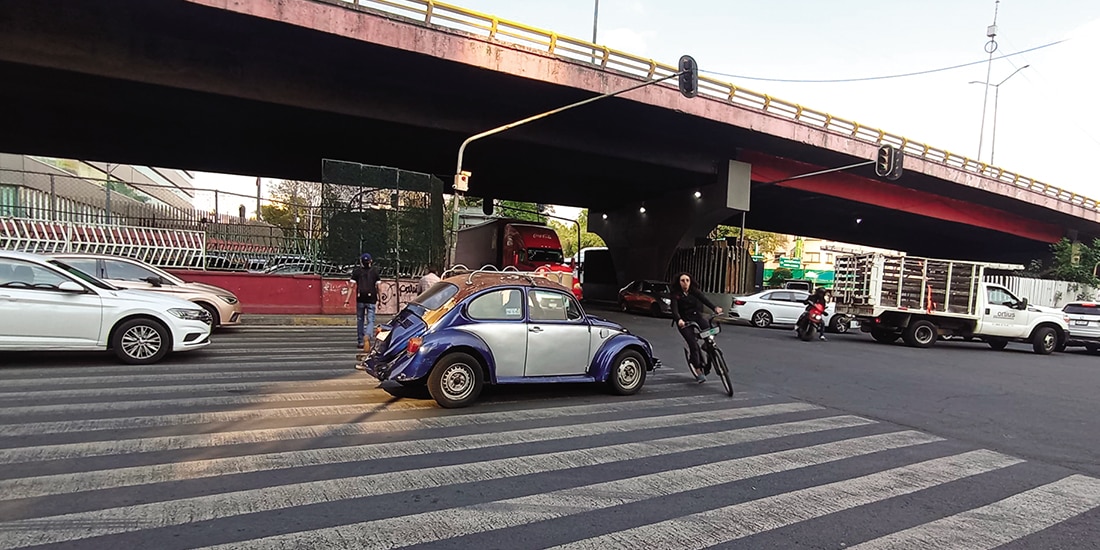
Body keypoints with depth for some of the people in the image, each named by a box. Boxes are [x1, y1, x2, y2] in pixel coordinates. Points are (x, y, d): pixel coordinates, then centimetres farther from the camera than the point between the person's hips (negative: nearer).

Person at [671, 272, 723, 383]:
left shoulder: (694, 291, -2)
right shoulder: (676, 294, -10)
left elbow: (704, 299, -19)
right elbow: (674, 309, -24)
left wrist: (715, 308, -39)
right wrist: (678, 320, -45)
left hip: (696, 316, 3)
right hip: (684, 321, -3)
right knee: (693, 344, -15)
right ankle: (698, 372, -1)